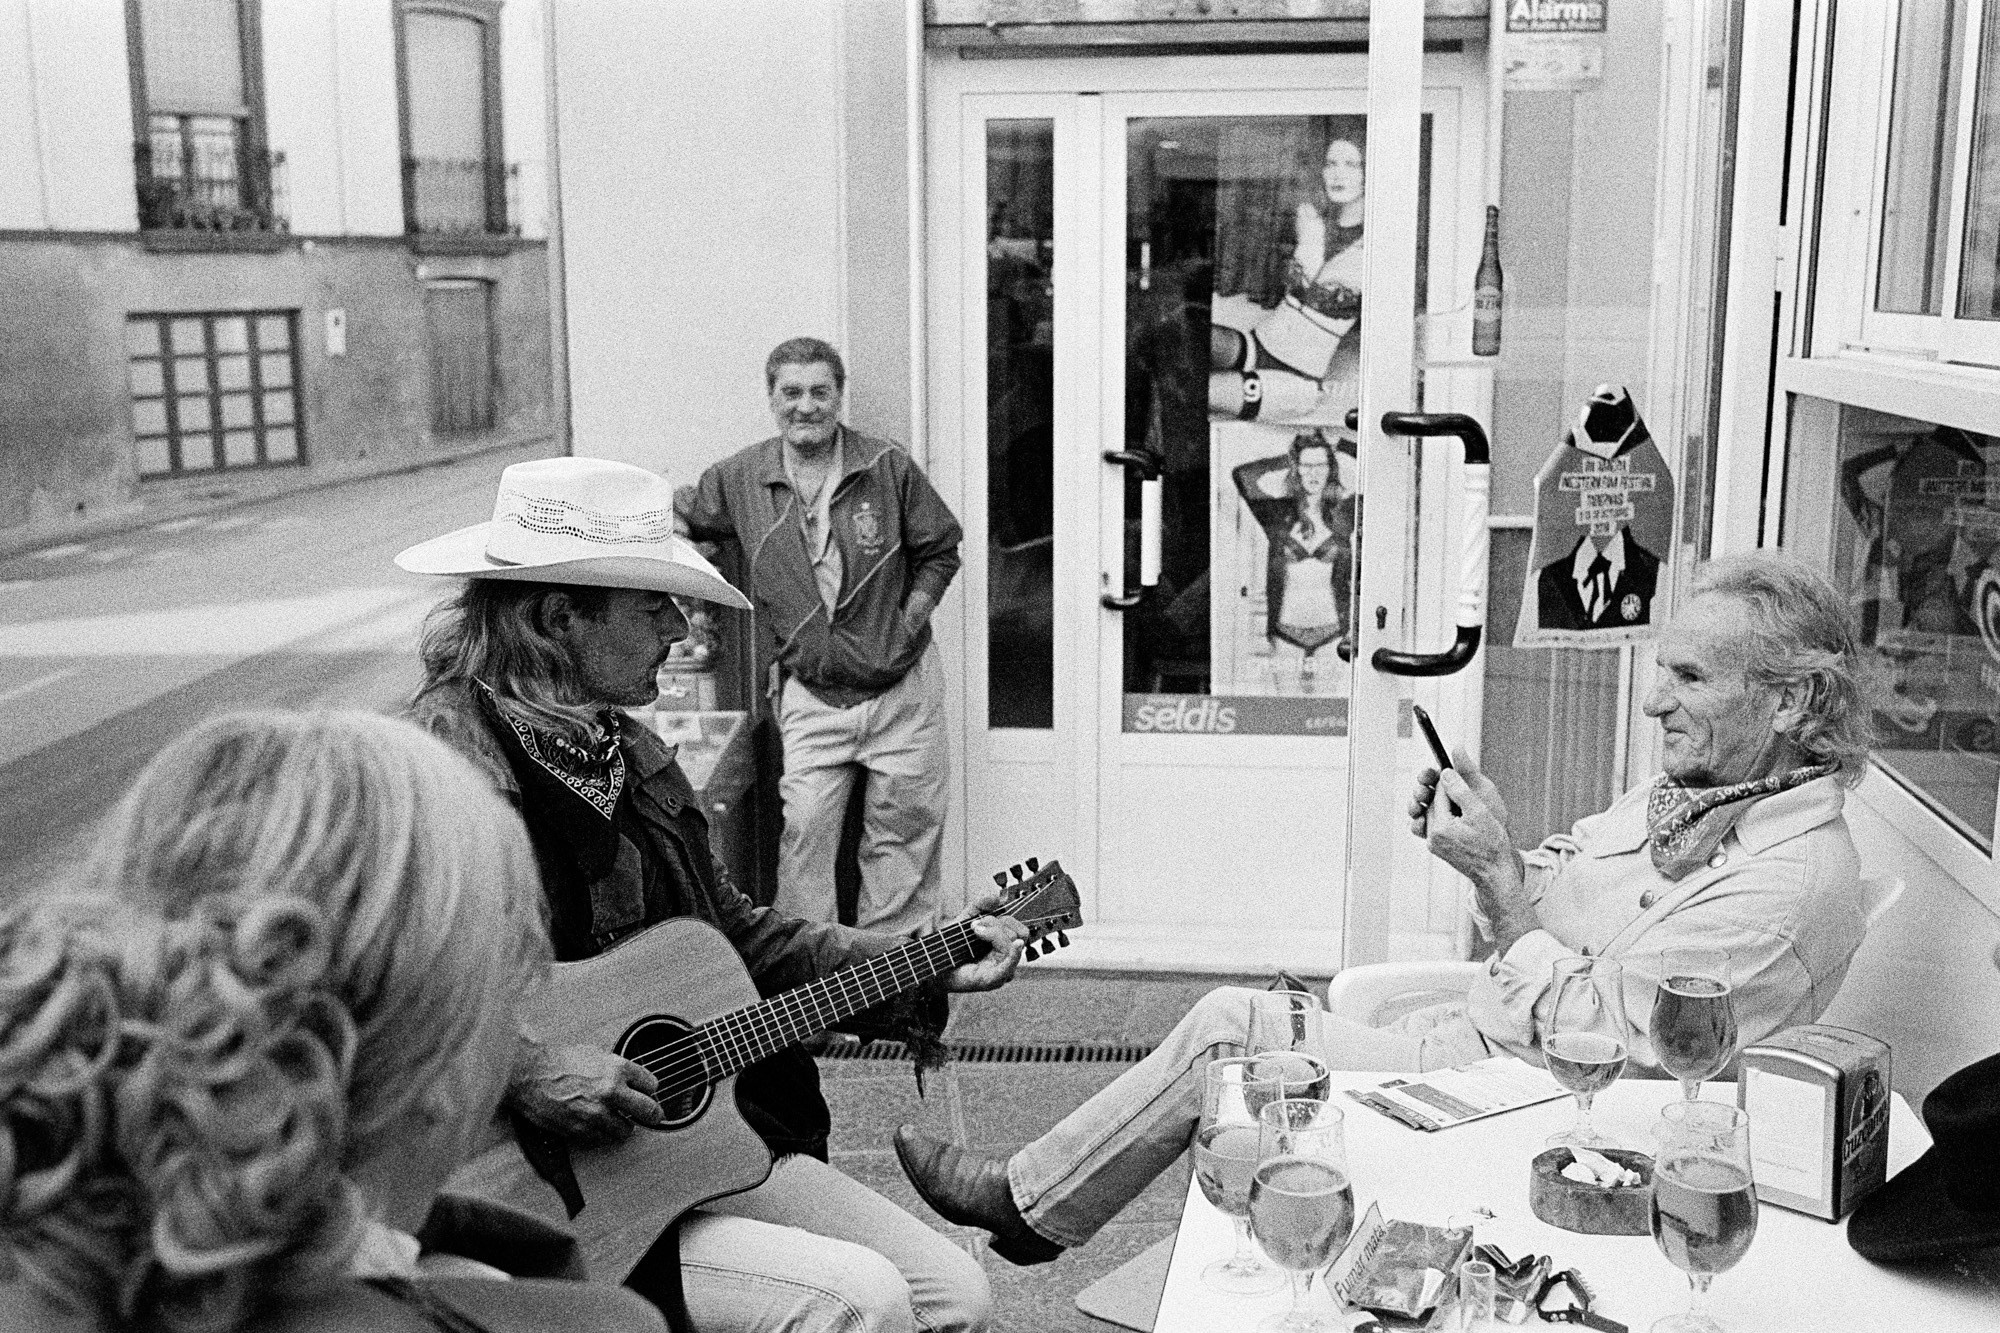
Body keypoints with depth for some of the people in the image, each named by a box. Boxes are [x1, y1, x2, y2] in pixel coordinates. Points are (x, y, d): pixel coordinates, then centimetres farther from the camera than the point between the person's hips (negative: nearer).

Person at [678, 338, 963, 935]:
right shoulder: (739, 478, -1)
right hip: (811, 696, 0)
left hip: (902, 686, 0)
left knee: (904, 829, 9)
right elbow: (677, 518, 16)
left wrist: (906, 625, -4)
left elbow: (939, 552, 3)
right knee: (804, 830, -6)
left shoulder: (888, 468, -5)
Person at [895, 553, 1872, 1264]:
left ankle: (1027, 1201, 14)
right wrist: (1481, 839, -7)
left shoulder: (1798, 879, -21)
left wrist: (1499, 876, -22)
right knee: (1231, 1020, 1)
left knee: (1231, 1026, -7)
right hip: (1469, 1032, 9)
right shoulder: (1687, 788, 8)